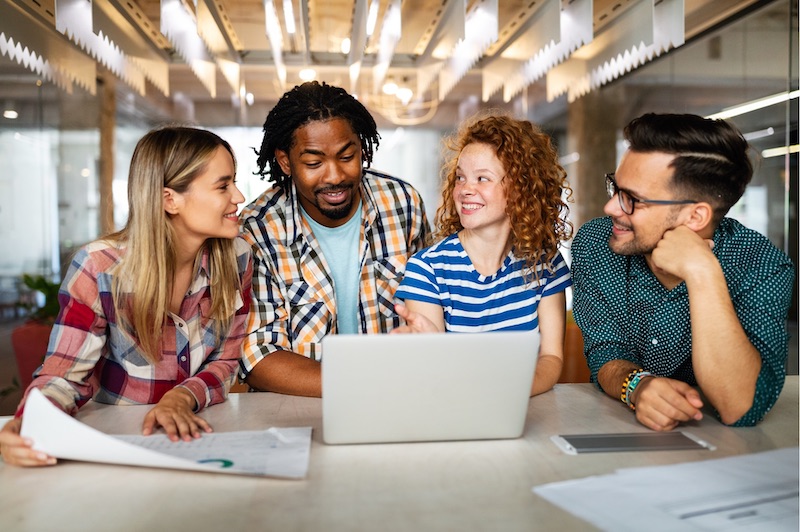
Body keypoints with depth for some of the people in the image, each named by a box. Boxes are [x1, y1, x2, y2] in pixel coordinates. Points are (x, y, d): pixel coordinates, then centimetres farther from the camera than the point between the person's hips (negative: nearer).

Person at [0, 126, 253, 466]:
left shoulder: (235, 259, -5)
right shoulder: (98, 268, -12)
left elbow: (226, 360, 0)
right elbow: (66, 374, -8)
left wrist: (182, 398, -18)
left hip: (199, 434, 1)